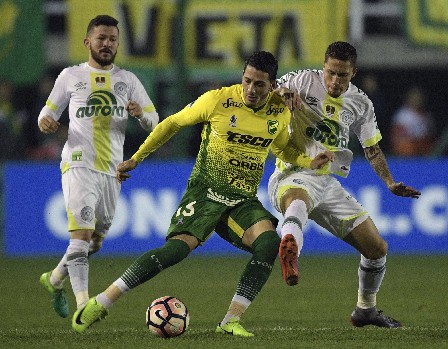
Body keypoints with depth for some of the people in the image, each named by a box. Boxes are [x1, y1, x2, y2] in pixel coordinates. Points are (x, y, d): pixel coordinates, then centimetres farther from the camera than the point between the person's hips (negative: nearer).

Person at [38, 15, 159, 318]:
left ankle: (55, 279, 38)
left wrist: (140, 113, -14)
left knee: (95, 242, 15)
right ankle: (83, 306, -20)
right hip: (79, 165, -4)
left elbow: (154, 122, 10)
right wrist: (45, 121, -11)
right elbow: (50, 110, 14)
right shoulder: (71, 76, 7)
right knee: (81, 236, -18)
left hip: (112, 170, 4)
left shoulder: (128, 80, 12)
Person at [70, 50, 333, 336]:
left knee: (269, 242, -26)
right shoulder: (218, 100, -10)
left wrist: (310, 162, 2)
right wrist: (136, 158, 7)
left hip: (244, 201, 4)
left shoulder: (280, 113, 2)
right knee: (179, 247, -27)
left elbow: (284, 149, 24)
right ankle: (101, 303, -20)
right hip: (205, 191, -4)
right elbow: (173, 123, 4)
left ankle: (232, 321, -20)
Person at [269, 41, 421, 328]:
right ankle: (289, 251, -79)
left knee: (377, 248, 9)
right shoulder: (304, 81, -3)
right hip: (293, 176, -6)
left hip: (328, 183, 6)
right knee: (298, 201, -45)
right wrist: (283, 92, -29)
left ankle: (366, 310, 34)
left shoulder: (360, 103, 11)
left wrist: (390, 183, 10)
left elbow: (372, 147, 22)